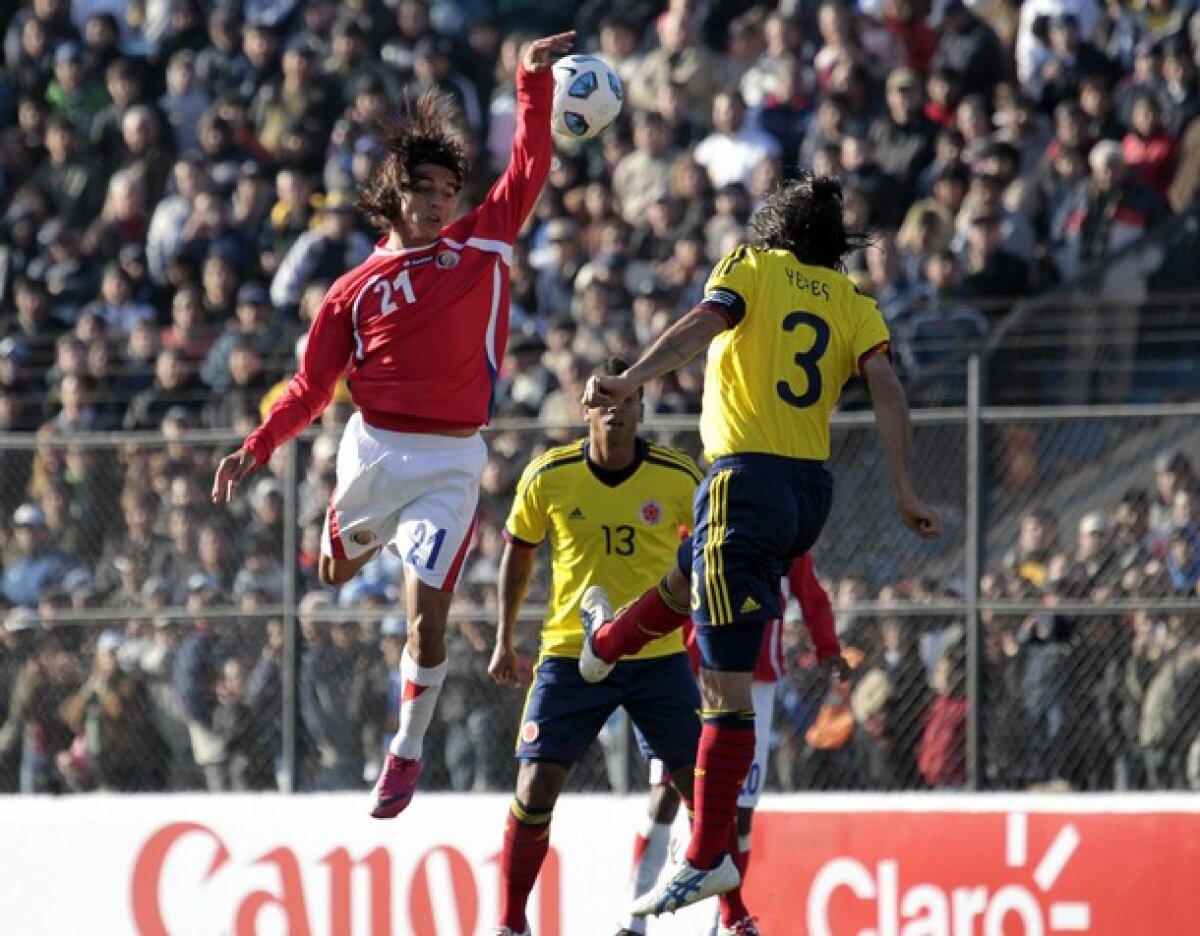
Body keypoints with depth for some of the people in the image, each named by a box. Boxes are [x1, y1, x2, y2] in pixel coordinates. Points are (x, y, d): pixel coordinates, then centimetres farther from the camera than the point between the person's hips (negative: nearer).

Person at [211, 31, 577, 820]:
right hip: (375, 451, 2)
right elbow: (311, 388, 3)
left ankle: (407, 750, 5)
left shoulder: (483, 247, 4)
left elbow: (530, 168, 2)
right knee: (338, 573, 23)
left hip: (452, 463, -2)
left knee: (426, 612, -10)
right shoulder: (359, 288, 3)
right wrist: (256, 450, -7)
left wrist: (535, 82, -7)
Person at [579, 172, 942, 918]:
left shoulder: (752, 269, 3)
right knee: (693, 568, 38)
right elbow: (886, 386, 1)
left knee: (728, 685, -9)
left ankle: (707, 859, -10)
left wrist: (631, 381, -29)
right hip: (813, 488, 6)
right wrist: (907, 493, -4)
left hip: (750, 478, -6)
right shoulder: (853, 303, 14)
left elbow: (704, 323, -16)